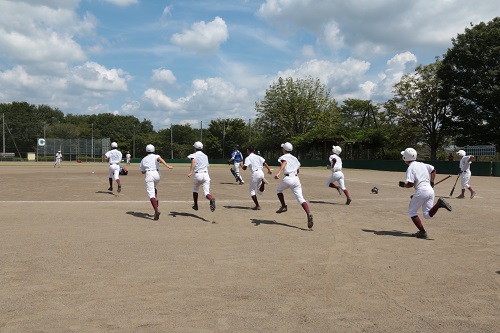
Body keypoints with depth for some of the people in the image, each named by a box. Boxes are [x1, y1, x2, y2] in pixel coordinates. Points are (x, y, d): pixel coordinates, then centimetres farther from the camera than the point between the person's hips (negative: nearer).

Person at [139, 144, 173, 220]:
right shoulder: (156, 156, 16)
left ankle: (156, 210, -30)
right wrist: (167, 166, -24)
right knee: (154, 188, 32)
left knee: (151, 193, -11)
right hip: (157, 174, 2)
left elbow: (142, 172, 28)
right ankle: (156, 204, 16)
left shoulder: (144, 159, 23)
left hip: (149, 174, -2)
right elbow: (160, 159, -10)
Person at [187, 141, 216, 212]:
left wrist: (191, 172, -28)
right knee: (206, 192, -6)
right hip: (206, 174, 3)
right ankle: (212, 199, -39)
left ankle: (196, 205, 28)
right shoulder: (205, 156, 22)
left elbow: (193, 161, -18)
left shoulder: (194, 155, 5)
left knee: (195, 190, 23)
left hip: (198, 175, -3)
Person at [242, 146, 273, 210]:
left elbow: (245, 168, -8)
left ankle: (257, 206, 2)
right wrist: (269, 170, 1)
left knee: (252, 191, 11)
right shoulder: (258, 157, 16)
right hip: (261, 173, 5)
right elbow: (264, 163, 3)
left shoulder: (248, 158, 0)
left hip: (255, 173, -5)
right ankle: (262, 182, -13)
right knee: (260, 192, 17)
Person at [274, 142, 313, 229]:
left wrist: (278, 173, -35)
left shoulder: (284, 157, 4)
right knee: (300, 198, -6)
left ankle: (283, 206, 15)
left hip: (287, 179, -5)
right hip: (296, 179, 5)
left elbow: (284, 163, -20)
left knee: (278, 190, 26)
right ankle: (309, 214, -27)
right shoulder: (294, 158, 23)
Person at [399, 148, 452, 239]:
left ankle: (422, 232, 0)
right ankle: (439, 204, -16)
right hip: (430, 190, 7)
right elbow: (433, 170, 25)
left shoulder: (410, 168, -7)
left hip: (421, 191, -7)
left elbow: (410, 184, -14)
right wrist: (432, 183, 25)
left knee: (412, 212, 10)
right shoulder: (422, 164, 17)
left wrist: (403, 185, 5)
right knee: (427, 215, 10)